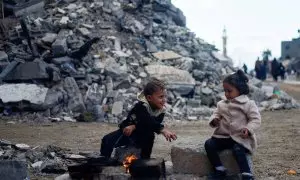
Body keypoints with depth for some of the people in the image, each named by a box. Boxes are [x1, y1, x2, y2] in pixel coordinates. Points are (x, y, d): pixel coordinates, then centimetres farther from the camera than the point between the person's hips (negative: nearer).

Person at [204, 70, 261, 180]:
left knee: (238, 150, -35)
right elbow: (216, 114, 17)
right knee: (209, 144, -16)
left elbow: (255, 119, -8)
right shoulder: (222, 104, 11)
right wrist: (214, 120, -8)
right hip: (223, 136, 6)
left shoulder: (248, 104, -5)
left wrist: (248, 129, -25)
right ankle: (220, 170, -11)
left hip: (241, 137, -6)